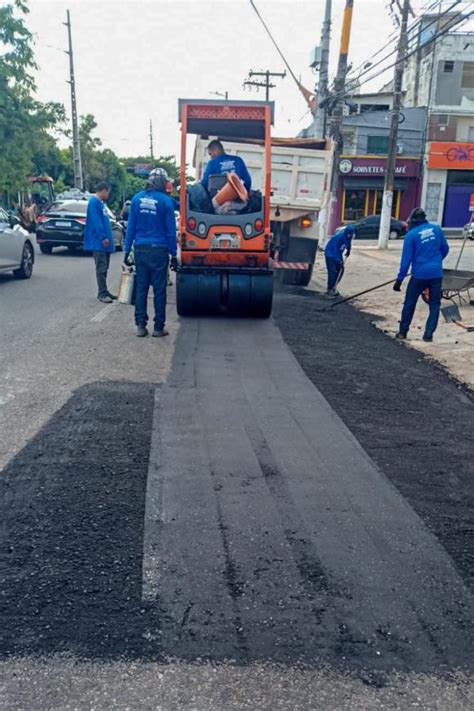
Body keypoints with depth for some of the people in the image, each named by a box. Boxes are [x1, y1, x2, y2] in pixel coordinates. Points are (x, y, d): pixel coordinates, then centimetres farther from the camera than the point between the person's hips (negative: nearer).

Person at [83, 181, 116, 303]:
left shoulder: (101, 203, 20)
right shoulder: (94, 202, -10)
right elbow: (96, 221, -19)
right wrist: (103, 237, -24)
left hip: (104, 242, 10)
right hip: (98, 242, -10)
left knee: (104, 268, 13)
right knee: (101, 268, -10)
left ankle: (104, 291, 19)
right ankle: (102, 293, -9)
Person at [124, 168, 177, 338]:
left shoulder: (137, 198, 4)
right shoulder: (165, 201, -6)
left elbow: (130, 226, 5)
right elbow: (171, 231, -4)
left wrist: (127, 250, 9)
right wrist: (173, 254, 2)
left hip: (140, 250, 4)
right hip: (159, 250, -3)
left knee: (141, 288, 8)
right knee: (159, 290, 2)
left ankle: (141, 325, 10)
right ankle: (158, 327, 6)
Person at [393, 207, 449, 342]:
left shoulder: (411, 235, -8)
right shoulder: (436, 229, 3)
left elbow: (406, 259, -8)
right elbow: (445, 249, 12)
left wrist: (400, 279, -3)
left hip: (419, 274, -3)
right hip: (436, 273, 3)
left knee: (409, 303, 13)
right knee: (434, 304, 11)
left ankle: (403, 332, 19)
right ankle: (428, 334, 8)